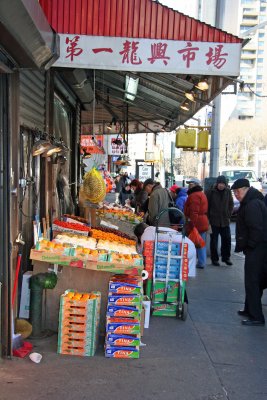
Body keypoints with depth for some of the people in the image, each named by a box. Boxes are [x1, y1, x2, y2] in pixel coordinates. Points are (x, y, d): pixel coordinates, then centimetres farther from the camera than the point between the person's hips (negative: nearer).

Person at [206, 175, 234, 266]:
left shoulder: (228, 191, 2)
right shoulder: (211, 192, -7)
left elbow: (231, 204, 12)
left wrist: (229, 215, 4)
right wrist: (208, 218, -6)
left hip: (225, 221, 3)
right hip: (214, 220, -3)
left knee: (227, 239, 7)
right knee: (214, 240, 4)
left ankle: (226, 257, 21)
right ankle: (214, 259, 15)